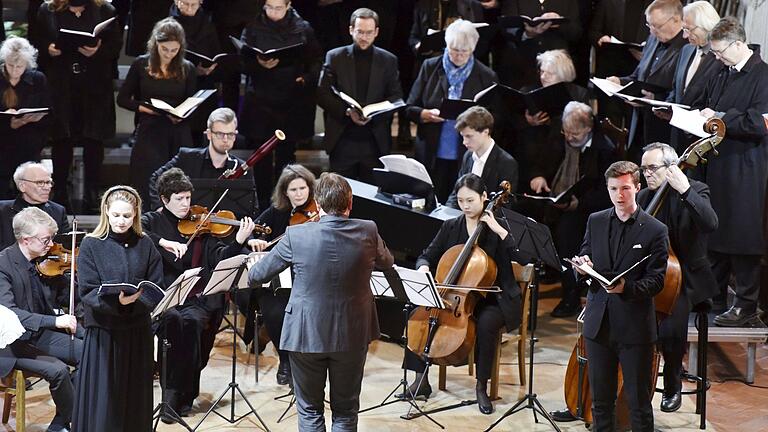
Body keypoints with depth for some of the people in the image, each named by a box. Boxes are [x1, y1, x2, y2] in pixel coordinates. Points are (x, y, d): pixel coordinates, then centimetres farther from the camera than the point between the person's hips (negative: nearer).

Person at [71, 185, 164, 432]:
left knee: (135, 398, 8)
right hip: (103, 330, -2)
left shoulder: (145, 245, 4)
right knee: (102, 398, -2)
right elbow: (88, 292, -9)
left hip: (137, 330, 2)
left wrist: (136, 301, -19)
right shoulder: (91, 245, -3)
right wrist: (116, 301, -27)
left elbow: (157, 288, 1)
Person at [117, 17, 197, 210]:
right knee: (147, 190, -6)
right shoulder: (141, 65, 3)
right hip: (149, 134, -1)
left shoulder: (187, 69, 5)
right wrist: (144, 108, -9)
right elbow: (123, 99, 8)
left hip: (178, 135, 1)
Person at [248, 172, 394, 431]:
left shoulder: (297, 236, -14)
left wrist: (252, 277, 22)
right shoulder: (368, 231, -11)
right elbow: (386, 262, 12)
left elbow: (257, 276, -1)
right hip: (353, 333, 1)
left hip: (306, 333, -1)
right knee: (346, 410, 16)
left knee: (310, 410, 13)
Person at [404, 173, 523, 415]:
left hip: (492, 300, -4)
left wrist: (498, 229, -23)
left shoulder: (498, 227, -4)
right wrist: (423, 268, -12)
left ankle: (481, 387, -20)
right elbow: (427, 256, 11)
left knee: (486, 323, -36)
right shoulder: (450, 227, 7)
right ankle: (421, 380, -6)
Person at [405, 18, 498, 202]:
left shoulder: (486, 76, 2)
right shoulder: (430, 68, 6)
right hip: (432, 156, 1)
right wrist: (425, 114, -14)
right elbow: (410, 109, 7)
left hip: (467, 159, -1)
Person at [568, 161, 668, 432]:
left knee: (638, 403, 3)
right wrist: (582, 268, -12)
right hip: (599, 324, 4)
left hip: (635, 327, -4)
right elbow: (584, 261, 12)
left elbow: (656, 281, -8)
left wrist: (627, 288, -26)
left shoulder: (655, 231, -6)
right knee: (600, 400, 13)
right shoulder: (595, 221, 7)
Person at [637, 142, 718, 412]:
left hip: (685, 279, -5)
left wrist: (685, 191, -30)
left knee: (670, 327, -29)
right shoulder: (643, 197, 11)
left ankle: (672, 386, -3)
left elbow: (711, 224, -25)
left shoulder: (695, 191, -5)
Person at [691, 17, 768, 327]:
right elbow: (703, 106, 22)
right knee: (714, 232, 15)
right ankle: (714, 294, 28)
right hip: (717, 164, 8)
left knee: (742, 236, -2)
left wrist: (719, 117, -19)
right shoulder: (723, 75, 11)